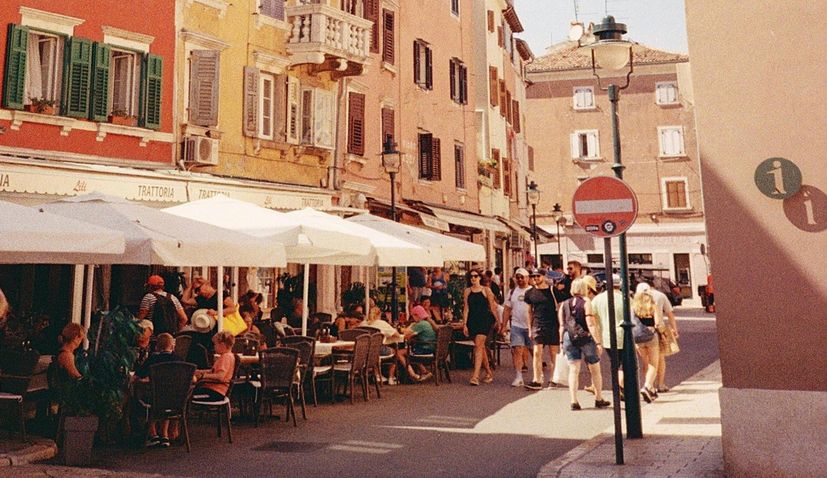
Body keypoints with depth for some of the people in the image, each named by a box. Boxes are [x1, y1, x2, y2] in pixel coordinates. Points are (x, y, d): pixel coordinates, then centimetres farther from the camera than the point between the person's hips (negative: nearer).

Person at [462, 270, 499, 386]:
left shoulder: (486, 290, 1)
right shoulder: (467, 291, 8)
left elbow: (493, 307, 4)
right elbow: (466, 308, 6)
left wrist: (497, 321, 5)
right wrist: (464, 324, 1)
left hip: (484, 320, -4)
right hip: (472, 321, 4)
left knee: (478, 345, -15)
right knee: (481, 347, 11)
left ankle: (475, 375, -19)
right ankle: (489, 373, 24)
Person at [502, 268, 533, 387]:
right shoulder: (512, 292, 11)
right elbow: (507, 309, 12)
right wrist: (504, 325, 6)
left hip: (532, 326, -2)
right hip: (516, 325, 2)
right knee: (517, 350, -7)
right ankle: (519, 377, -6)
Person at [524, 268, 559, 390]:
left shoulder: (552, 290, 2)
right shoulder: (530, 293, 8)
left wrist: (561, 325, 2)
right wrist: (530, 329, 11)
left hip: (553, 325, -1)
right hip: (538, 325, 1)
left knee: (553, 354, 3)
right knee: (537, 353, -6)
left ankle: (552, 380, 12)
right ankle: (537, 381, -5)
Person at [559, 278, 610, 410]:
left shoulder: (564, 304, 7)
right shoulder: (586, 302, -7)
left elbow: (562, 325, 7)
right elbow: (591, 324, -12)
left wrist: (561, 342, 13)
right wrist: (598, 342, -12)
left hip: (569, 337, 4)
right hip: (585, 337, -3)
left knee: (573, 370, 4)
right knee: (595, 370, 13)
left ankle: (574, 401, -3)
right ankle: (599, 399, 24)